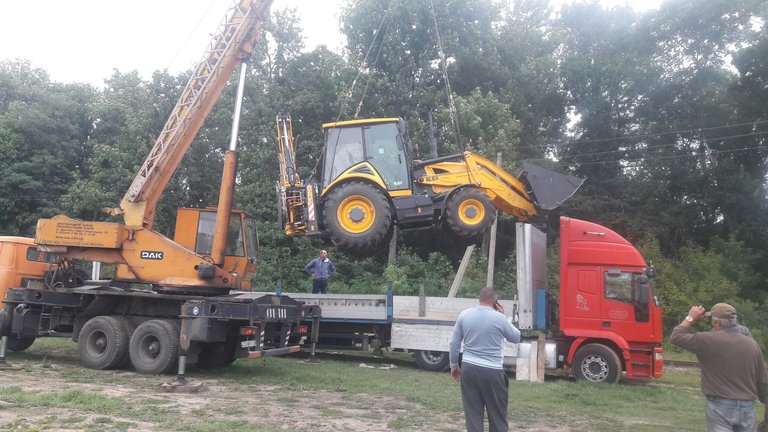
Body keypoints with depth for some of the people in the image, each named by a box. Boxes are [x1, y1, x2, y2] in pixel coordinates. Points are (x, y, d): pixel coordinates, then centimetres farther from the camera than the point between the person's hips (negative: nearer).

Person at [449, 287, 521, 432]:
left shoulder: (464, 315, 1)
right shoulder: (499, 318, -9)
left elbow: (454, 343, 5)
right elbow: (516, 338, 8)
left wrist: (454, 366, 16)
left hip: (469, 368, 3)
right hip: (492, 371, -3)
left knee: (472, 413, 9)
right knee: (497, 414, 10)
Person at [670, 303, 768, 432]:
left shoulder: (708, 340, -12)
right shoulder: (752, 344, 4)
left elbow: (676, 337, -3)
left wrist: (690, 318, 7)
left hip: (720, 407, -5)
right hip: (748, 408, 5)